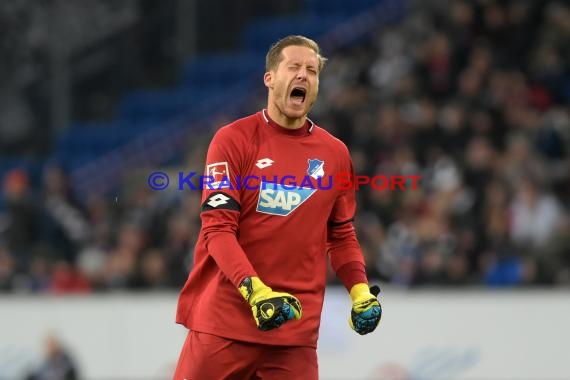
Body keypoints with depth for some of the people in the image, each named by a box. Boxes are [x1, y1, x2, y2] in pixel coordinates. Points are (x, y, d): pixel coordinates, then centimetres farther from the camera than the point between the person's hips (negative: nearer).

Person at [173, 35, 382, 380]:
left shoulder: (335, 154, 9)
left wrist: (360, 291, 1)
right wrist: (255, 291, -22)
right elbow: (217, 229, -9)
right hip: (224, 322, -3)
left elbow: (341, 235, 18)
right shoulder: (234, 139, -2)